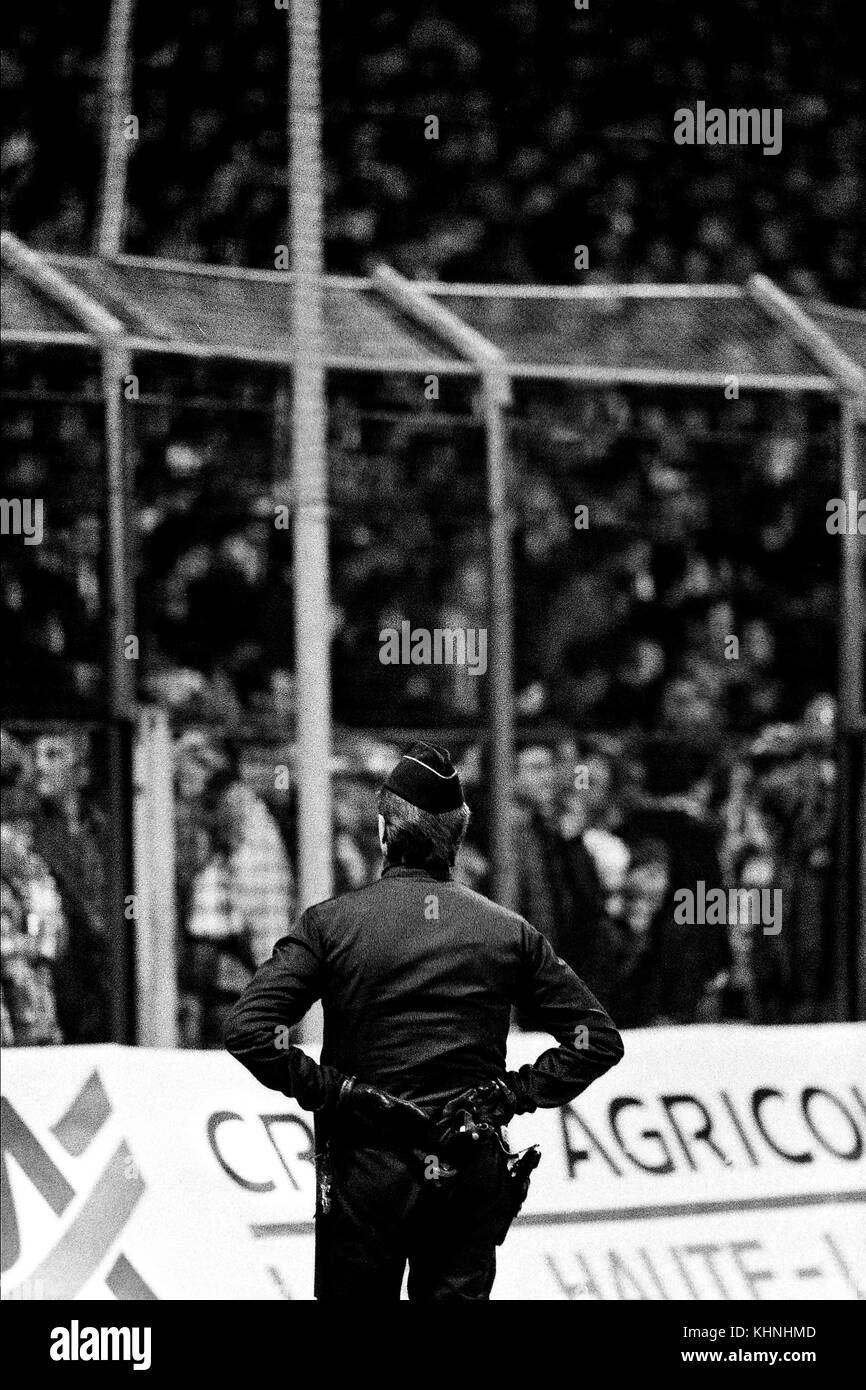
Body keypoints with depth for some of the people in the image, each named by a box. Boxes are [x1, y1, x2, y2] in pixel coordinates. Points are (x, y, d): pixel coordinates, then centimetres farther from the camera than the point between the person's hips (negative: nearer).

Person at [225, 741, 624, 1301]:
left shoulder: (331, 923, -5)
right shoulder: (510, 931, 2)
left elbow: (249, 1029, -15)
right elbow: (598, 1038, 3)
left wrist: (322, 1088, -7)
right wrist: (519, 1092, 2)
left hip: (365, 1171, -2)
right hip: (474, 1180, 2)